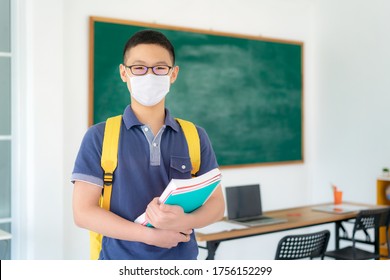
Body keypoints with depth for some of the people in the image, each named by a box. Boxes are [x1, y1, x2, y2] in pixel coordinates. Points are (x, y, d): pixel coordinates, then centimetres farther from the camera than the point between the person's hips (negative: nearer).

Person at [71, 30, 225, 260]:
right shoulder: (99, 137, -5)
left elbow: (216, 203, 2)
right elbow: (83, 211, -9)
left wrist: (184, 221, -19)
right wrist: (150, 235, -18)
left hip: (181, 257, 2)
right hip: (120, 257, -2)